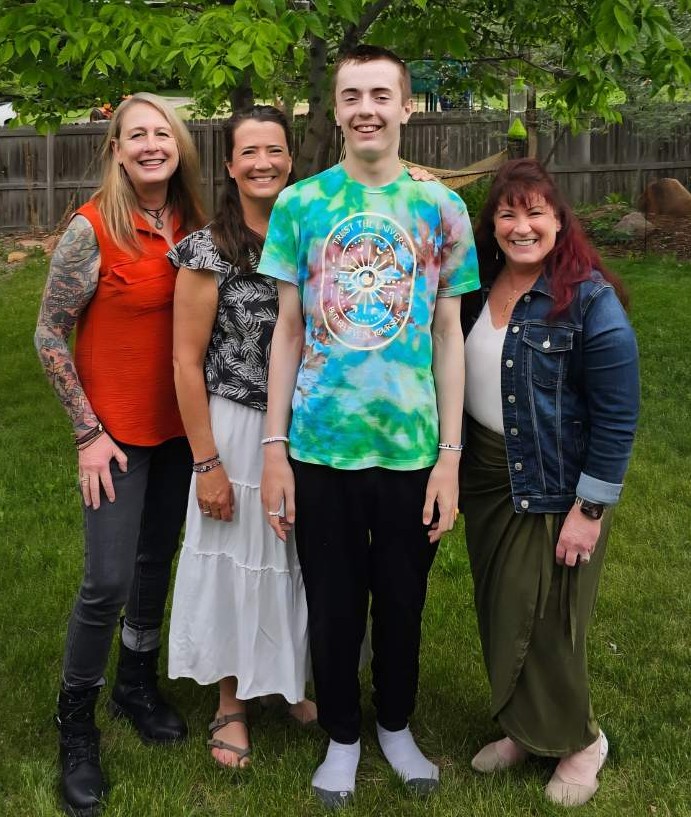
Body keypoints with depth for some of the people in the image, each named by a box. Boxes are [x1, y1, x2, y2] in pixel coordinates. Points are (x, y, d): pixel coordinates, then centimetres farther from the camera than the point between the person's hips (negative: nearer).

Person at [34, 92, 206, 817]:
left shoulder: (191, 225, 0)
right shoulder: (93, 229, -15)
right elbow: (48, 334, -11)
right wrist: (88, 431, -12)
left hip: (177, 425, 5)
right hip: (117, 429, -5)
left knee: (157, 558, 17)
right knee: (108, 580, -5)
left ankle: (137, 683, 38)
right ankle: (75, 723, 17)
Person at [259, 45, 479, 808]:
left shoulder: (441, 208, -1)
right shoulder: (299, 203, -1)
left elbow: (447, 336, 1)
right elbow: (288, 330, 2)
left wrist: (450, 454, -3)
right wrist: (273, 445, -3)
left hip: (412, 446, 0)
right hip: (320, 446, 0)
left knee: (402, 602, 16)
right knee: (331, 605, 13)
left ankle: (396, 726, 40)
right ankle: (341, 736, 35)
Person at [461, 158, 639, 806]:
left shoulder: (590, 299, -16)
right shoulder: (480, 286, 2)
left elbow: (617, 415, -16)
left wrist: (590, 509, -17)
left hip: (554, 487, -6)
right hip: (485, 478, 6)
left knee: (545, 623, 5)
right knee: (499, 614, 16)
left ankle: (577, 740, 29)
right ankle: (522, 729, 37)